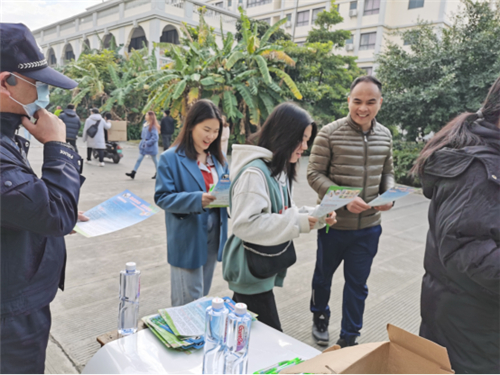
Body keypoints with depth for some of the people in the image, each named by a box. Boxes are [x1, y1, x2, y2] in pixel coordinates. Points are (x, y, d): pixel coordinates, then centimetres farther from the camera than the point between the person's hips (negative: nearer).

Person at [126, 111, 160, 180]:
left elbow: (155, 137, -21)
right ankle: (133, 173, 3)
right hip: (144, 144, 7)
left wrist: (148, 143, -21)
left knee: (154, 159, 9)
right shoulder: (145, 124, 5)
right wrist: (143, 141, 10)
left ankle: (157, 173, 25)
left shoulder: (153, 126, -17)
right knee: (139, 158, 3)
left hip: (151, 145, -7)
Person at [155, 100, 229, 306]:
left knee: (203, 295, 19)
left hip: (213, 237, 6)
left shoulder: (217, 157, 8)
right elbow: (162, 197, -13)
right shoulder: (171, 158, -9)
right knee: (189, 301, 1)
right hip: (187, 239, -5)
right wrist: (196, 200, -27)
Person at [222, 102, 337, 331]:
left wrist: (315, 217, -3)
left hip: (265, 268, 9)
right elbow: (245, 224, -28)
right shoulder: (254, 172, -22)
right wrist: (297, 223, -25)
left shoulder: (279, 169, 9)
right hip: (251, 271, -9)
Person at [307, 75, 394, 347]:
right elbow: (314, 174, -13)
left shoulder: (385, 136, 3)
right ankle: (320, 315, 48)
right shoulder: (330, 134, -13)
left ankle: (349, 338, 34)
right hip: (334, 223, -3)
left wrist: (389, 195, -8)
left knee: (357, 285, 14)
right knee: (323, 276, 19)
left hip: (369, 226, 4)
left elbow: (387, 172, 13)